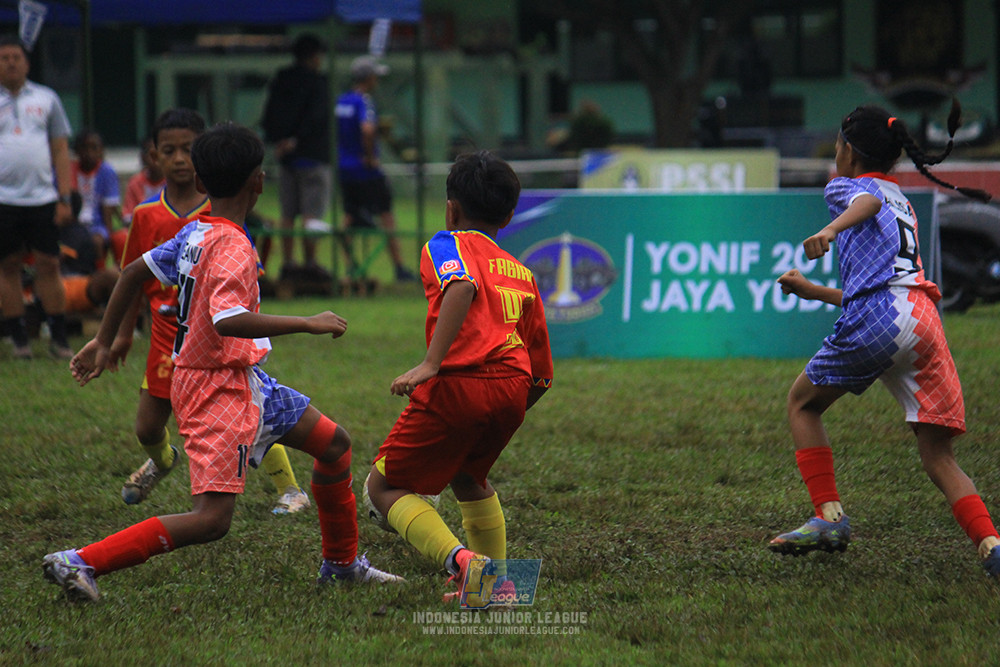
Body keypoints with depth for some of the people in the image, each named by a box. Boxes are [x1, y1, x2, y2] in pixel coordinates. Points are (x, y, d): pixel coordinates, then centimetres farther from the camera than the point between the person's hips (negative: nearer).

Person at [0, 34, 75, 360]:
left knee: (48, 265, -1)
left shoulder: (46, 98, 11)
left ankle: (59, 338, 4)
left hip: (42, 197, 1)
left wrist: (64, 198, 3)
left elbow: (60, 150, 11)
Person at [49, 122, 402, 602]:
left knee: (334, 443, 20)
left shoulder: (195, 233, 6)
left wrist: (103, 342, 23)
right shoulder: (232, 247, -21)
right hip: (217, 389, -10)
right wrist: (308, 324, -30)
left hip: (244, 380, 10)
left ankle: (341, 564, 35)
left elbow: (134, 272, 14)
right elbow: (228, 320, -36)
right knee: (211, 519, -17)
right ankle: (80, 563, -17)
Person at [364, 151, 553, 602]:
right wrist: (499, 422, 37)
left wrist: (430, 364, -23)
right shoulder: (522, 274, 28)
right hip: (514, 389, 6)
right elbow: (542, 376, 25)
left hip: (457, 383, -6)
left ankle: (462, 560, -16)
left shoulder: (448, 244, 10)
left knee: (384, 487, 6)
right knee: (467, 476, 33)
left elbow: (462, 286, -17)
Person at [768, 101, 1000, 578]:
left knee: (802, 403, 17)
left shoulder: (846, 187, 16)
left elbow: (867, 202, -11)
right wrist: (812, 291, 50)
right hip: (925, 319, 6)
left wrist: (830, 231, -30)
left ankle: (829, 517, 4)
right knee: (939, 458, 3)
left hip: (881, 316, -6)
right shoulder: (902, 205, 36)